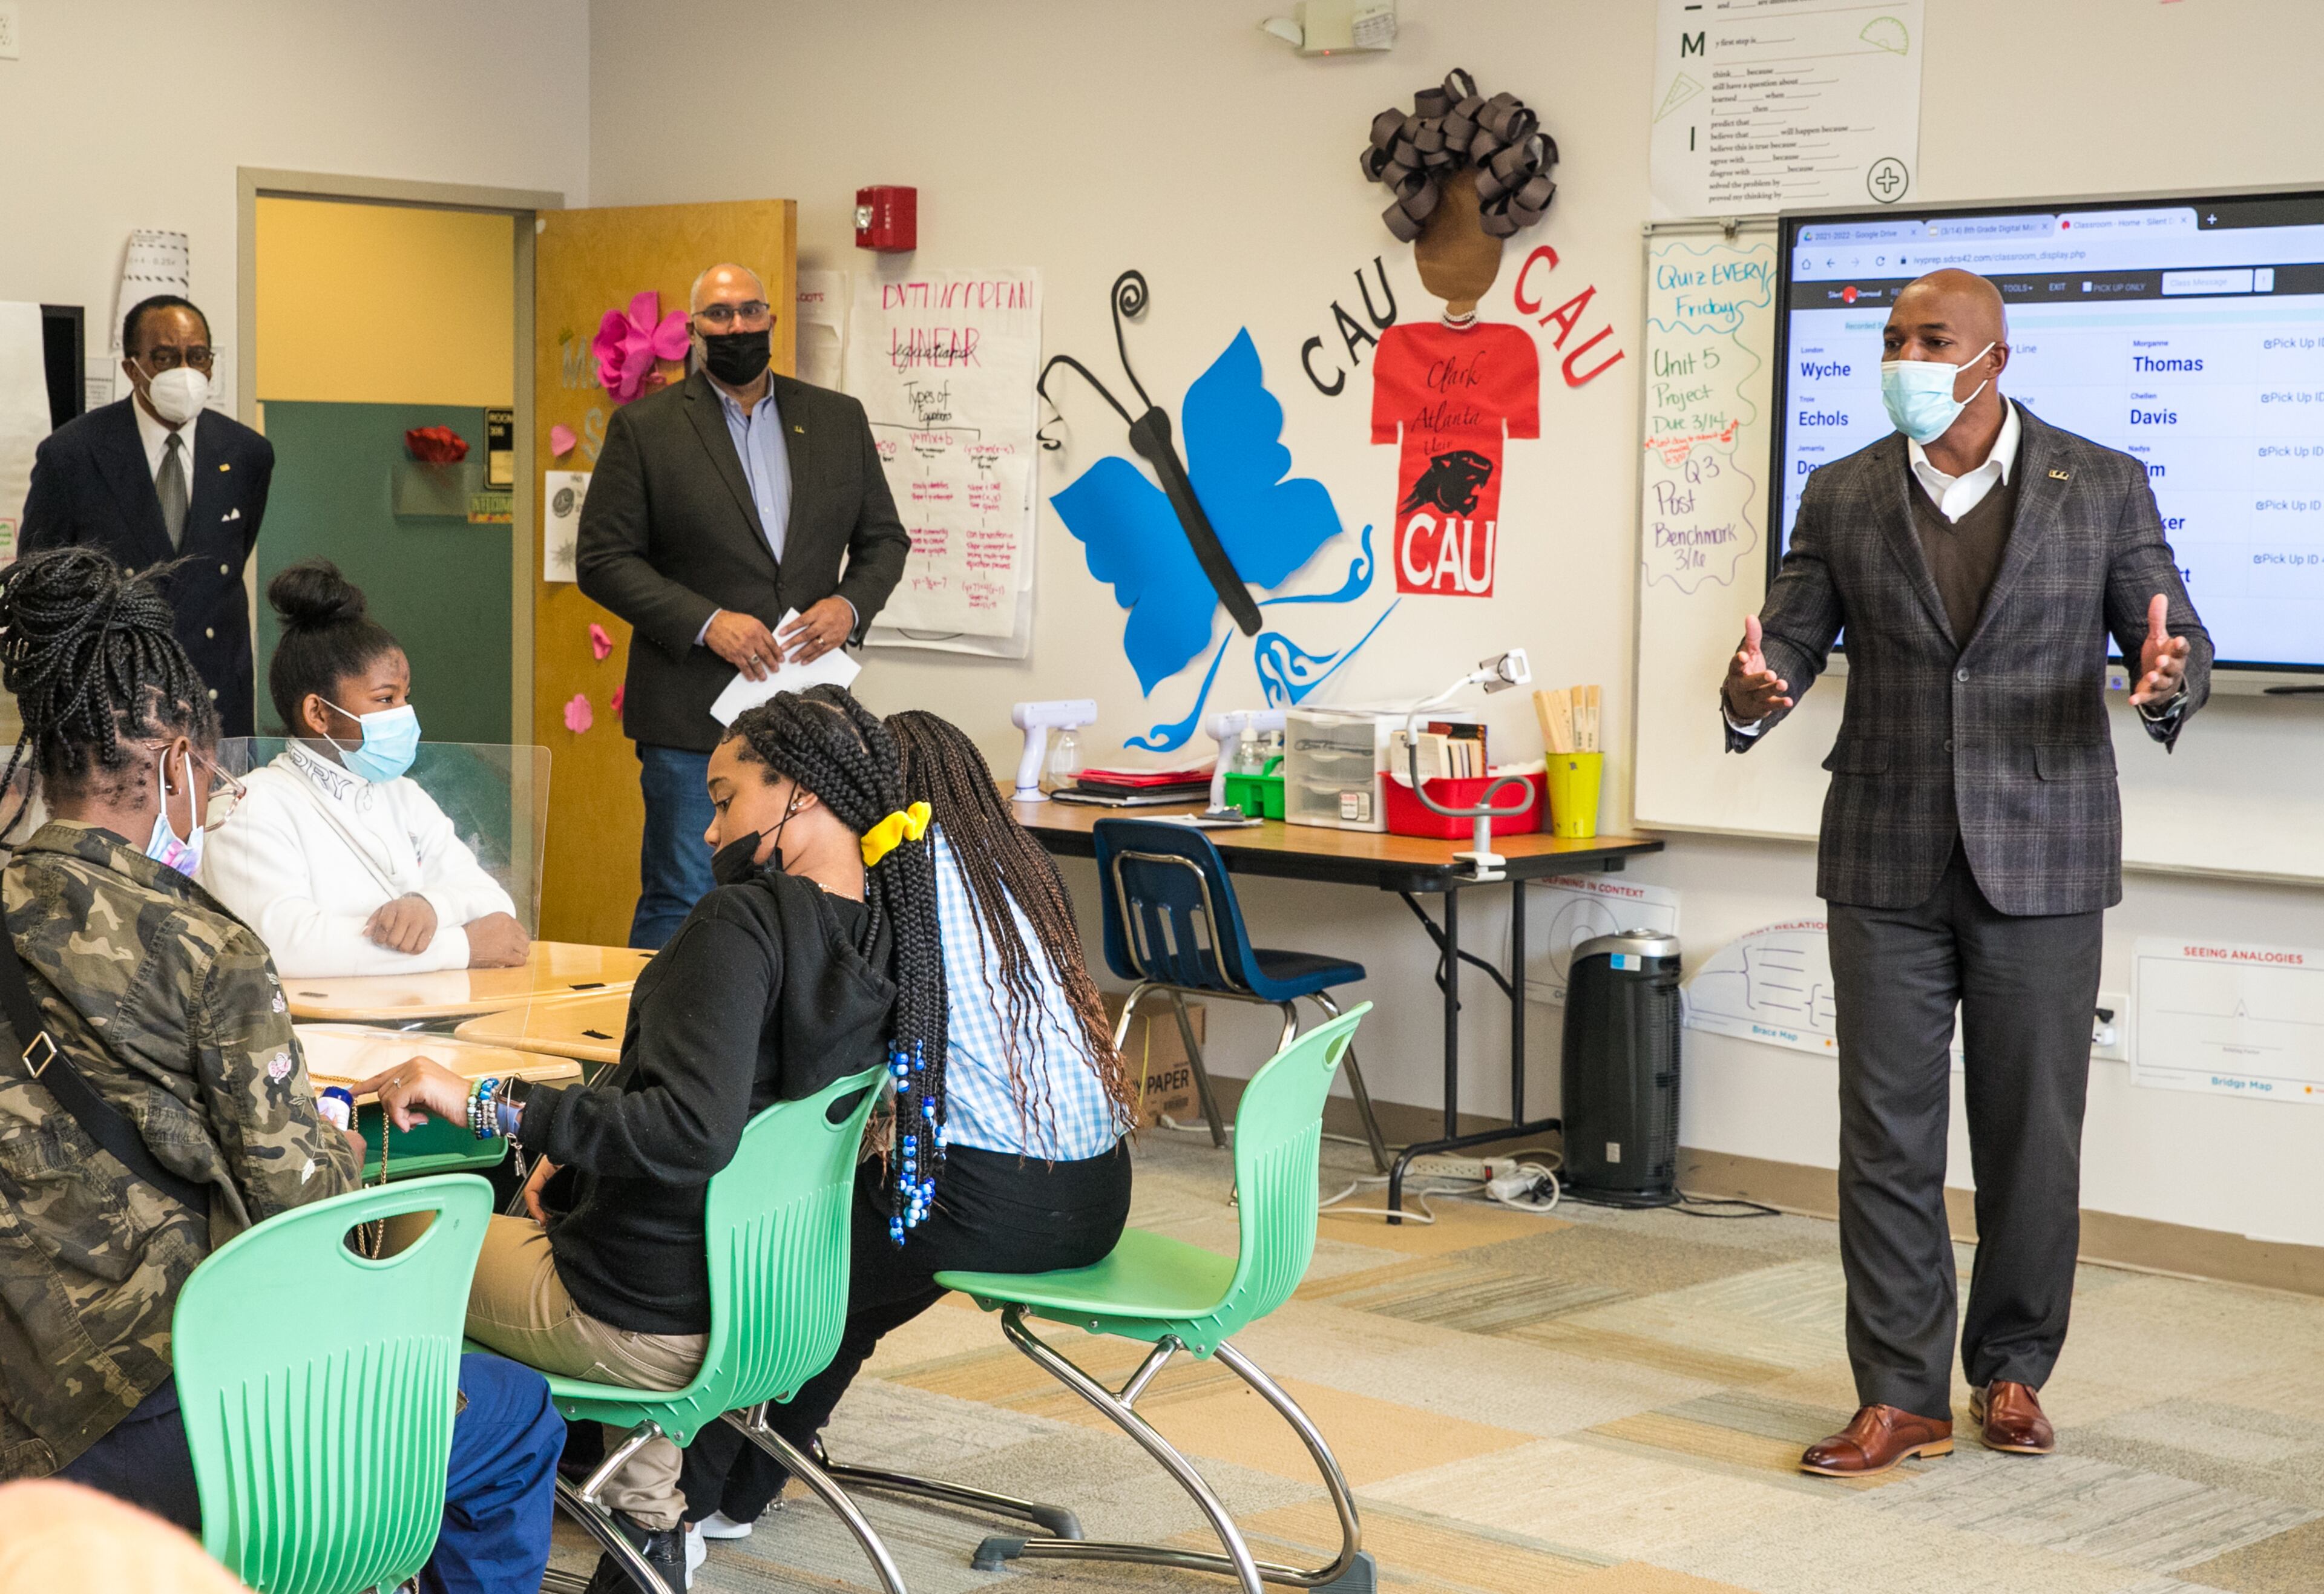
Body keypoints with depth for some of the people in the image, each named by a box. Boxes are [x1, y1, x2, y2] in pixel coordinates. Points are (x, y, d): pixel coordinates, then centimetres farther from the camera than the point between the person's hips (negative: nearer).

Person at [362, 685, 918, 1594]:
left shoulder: (741, 922, -24)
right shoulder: (891, 932, 0)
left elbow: (692, 1132, -35)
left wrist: (487, 1102, -30)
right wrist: (580, 1152, 8)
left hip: (657, 1330, -8)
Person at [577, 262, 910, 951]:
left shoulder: (839, 420, 11)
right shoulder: (643, 427, 1)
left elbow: (884, 537, 16)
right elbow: (603, 558, -3)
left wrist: (850, 605, -5)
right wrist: (705, 623, -15)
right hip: (693, 716, -3)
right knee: (681, 906, -2)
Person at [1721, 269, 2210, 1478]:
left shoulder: (2103, 487, -1)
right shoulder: (1842, 496, 5)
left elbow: (2175, 643, 1)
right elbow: (1795, 638, 4)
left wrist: (2168, 677, -23)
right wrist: (1753, 693, -19)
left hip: (2039, 860, -1)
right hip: (1887, 864, 2)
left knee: (2032, 1136, 7)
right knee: (1886, 1136, 2)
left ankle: (2012, 1371, 23)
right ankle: (1901, 1397, 10)